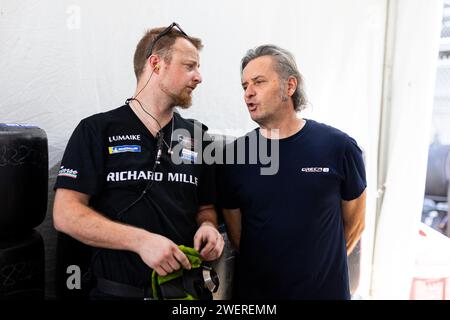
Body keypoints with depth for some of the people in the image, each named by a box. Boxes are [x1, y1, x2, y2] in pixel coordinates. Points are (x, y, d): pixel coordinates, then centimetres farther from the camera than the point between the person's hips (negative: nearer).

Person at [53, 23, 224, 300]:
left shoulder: (198, 137, 6)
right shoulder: (97, 130, -6)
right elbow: (66, 214, -12)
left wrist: (208, 226, -11)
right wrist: (140, 240, -24)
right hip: (117, 290, -4)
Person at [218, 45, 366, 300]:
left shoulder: (337, 147, -11)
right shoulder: (234, 154, -7)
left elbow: (354, 220, 2)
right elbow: (235, 229, 2)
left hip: (326, 290, -1)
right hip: (254, 290, 1)